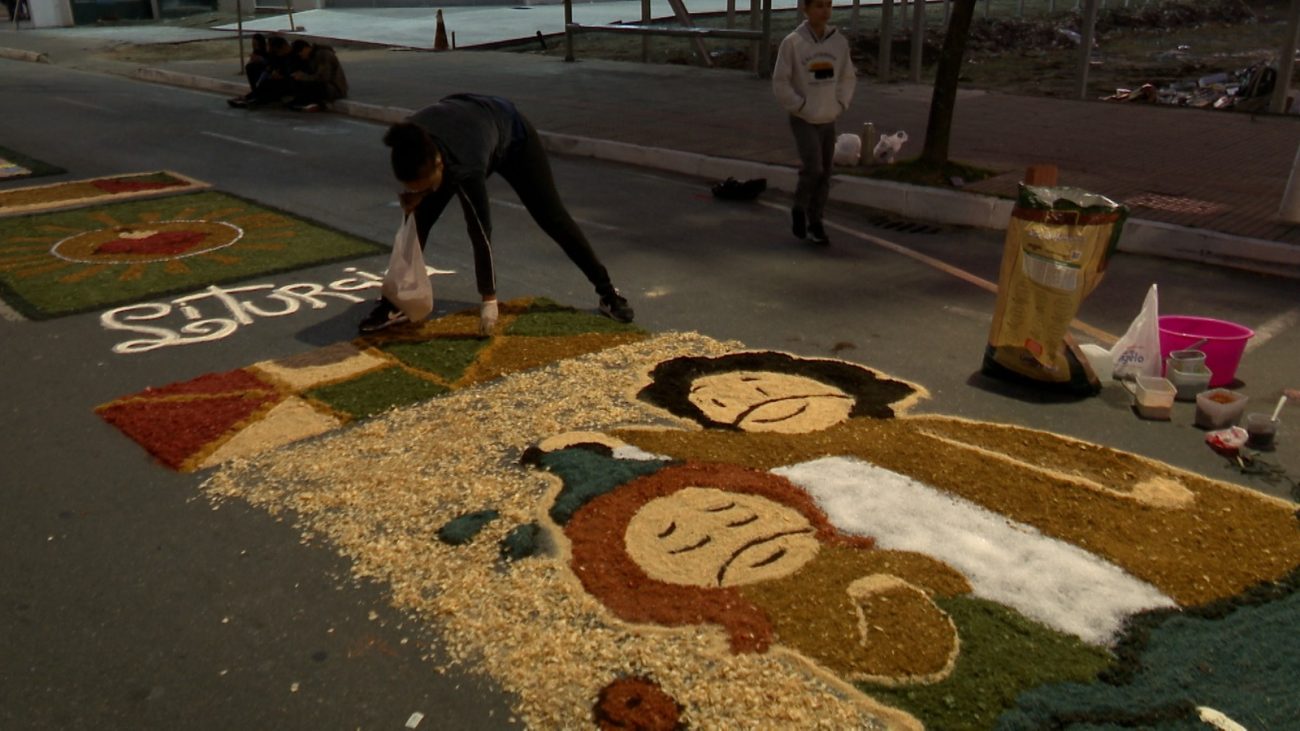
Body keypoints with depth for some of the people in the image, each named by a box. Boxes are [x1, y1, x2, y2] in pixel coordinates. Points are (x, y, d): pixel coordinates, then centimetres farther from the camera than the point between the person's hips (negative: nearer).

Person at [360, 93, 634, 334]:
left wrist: (489, 300, -28)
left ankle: (607, 292, 13)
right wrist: (414, 194, -22)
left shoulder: (464, 167, -46)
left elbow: (480, 233, -35)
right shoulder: (410, 142, -33)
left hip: (511, 133, -5)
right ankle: (396, 303, 4)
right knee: (419, 218, -6)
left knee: (553, 217, 0)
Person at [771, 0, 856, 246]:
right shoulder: (792, 42, -12)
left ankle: (815, 223, 20)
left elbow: (847, 77, 12)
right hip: (803, 120, -4)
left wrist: (840, 105, 2)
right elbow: (780, 83, -8)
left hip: (828, 121, 5)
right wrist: (801, 107, -11)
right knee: (812, 169, -17)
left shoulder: (839, 41, 0)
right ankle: (799, 209, 10)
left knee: (824, 174, 7)